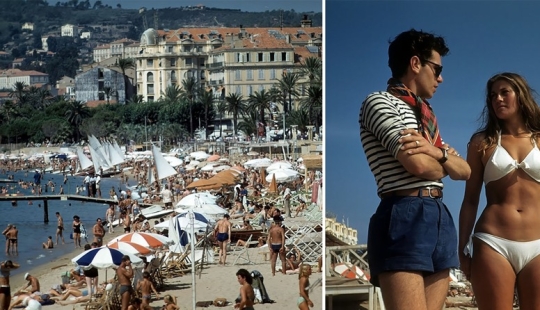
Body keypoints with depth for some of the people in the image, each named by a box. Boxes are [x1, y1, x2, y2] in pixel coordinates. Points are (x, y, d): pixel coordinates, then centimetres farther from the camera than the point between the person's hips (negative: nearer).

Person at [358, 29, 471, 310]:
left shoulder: (426, 117, 25)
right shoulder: (379, 102, -2)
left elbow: (465, 171, 19)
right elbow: (419, 165, -15)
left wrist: (437, 153, -4)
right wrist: (444, 164, 9)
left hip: (441, 219, 9)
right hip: (405, 219, -8)